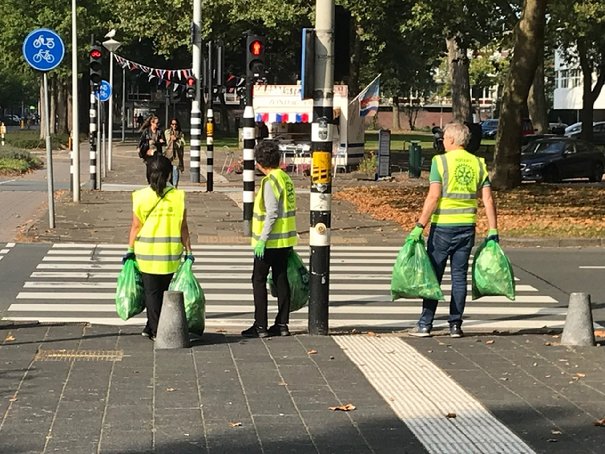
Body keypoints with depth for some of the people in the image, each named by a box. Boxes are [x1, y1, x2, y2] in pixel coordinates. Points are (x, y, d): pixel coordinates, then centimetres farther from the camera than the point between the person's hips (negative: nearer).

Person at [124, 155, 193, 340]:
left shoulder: (141, 196, -6)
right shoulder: (178, 196, -4)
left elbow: (135, 226, -4)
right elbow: (183, 227, -2)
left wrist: (130, 249, 5)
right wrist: (188, 249, 5)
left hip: (147, 251, -1)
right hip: (171, 251, 1)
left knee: (152, 291, 6)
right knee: (165, 290, 16)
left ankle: (156, 330, 6)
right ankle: (152, 326, 23)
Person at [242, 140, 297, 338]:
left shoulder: (270, 181, -17)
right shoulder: (286, 178, 10)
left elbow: (271, 214, -22)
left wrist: (262, 239, -19)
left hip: (270, 241, -8)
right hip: (285, 240, 8)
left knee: (259, 280, -1)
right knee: (281, 279, 12)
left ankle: (260, 326, -1)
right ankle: (282, 324, 15)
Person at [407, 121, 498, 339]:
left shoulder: (440, 161, -8)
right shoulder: (478, 164, 5)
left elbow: (433, 197, -15)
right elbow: (488, 200, 2)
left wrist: (420, 225, -13)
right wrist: (493, 230, 6)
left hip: (443, 225, -4)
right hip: (467, 226, 4)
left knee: (433, 275, 4)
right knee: (459, 276, 9)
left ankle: (425, 325, 5)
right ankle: (455, 325, 9)